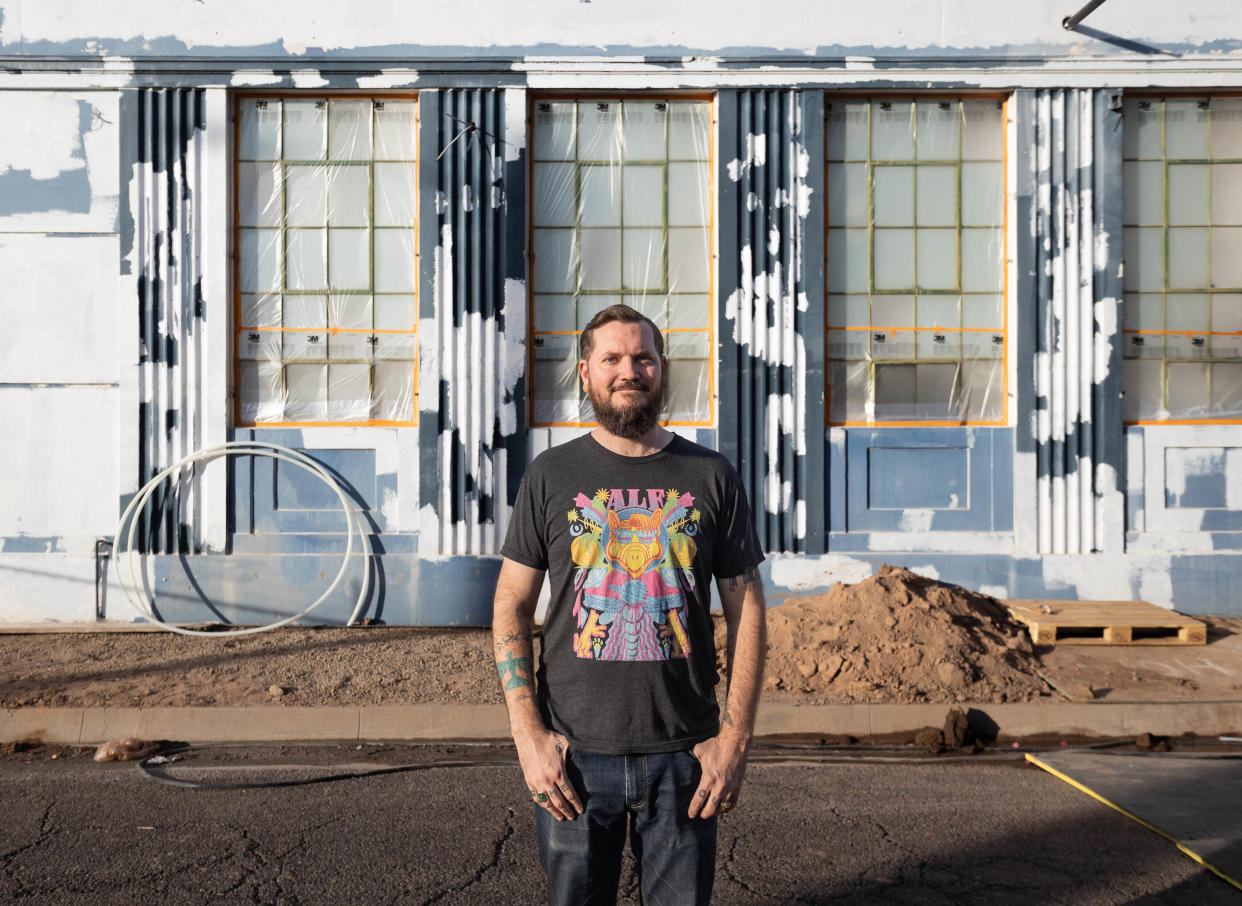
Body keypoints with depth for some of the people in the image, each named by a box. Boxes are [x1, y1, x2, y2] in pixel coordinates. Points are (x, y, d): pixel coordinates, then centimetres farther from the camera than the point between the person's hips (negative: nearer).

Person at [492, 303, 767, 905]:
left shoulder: (710, 476, 3)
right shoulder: (550, 476, 2)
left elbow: (745, 610, 4)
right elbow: (511, 606, 2)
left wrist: (735, 737, -3)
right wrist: (527, 733, -6)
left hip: (683, 756, 0)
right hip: (574, 756, 0)